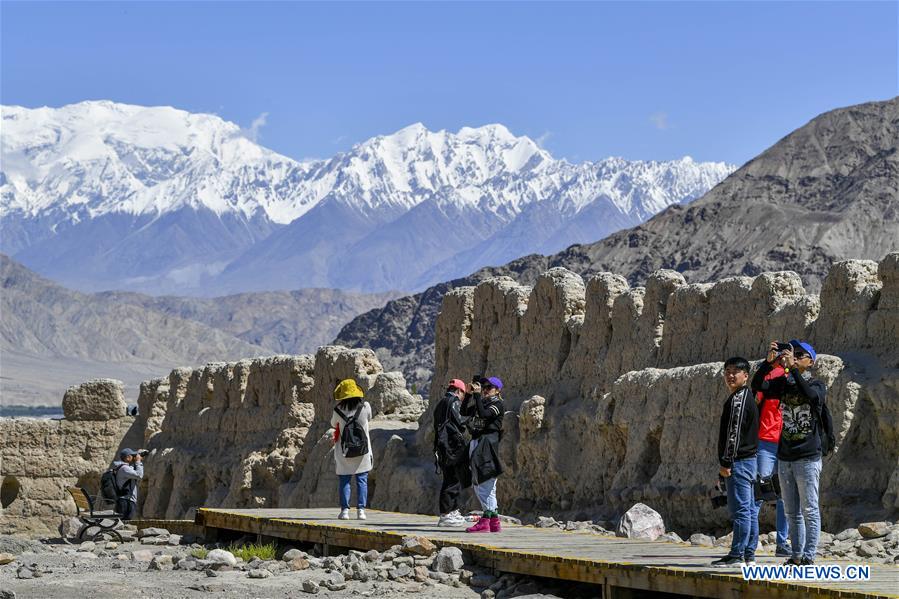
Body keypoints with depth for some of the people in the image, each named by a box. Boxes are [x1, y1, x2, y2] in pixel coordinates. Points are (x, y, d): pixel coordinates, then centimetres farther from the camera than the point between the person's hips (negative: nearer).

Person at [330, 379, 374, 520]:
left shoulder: (338, 410, -9)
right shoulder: (365, 406, -8)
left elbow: (333, 425, 8)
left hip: (344, 452, 0)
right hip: (363, 452, 1)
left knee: (344, 481, 7)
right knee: (362, 480, 7)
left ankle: (344, 510, 3)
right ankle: (361, 510, 2)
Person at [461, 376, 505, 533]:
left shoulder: (497, 404, -3)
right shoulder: (482, 402, 21)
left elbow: (483, 414, -19)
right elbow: (464, 412, 13)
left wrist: (477, 395, -14)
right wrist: (469, 394, 5)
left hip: (487, 442, -9)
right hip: (476, 442, 9)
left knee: (485, 483, -13)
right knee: (477, 484, 9)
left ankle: (485, 521, -15)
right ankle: (494, 521, 12)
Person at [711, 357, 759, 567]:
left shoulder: (738, 399, -13)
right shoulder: (748, 396, 19)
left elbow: (734, 432, -18)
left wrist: (726, 461, -18)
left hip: (739, 461, -10)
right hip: (749, 459, 10)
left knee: (740, 509, -9)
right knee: (749, 510, 10)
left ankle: (737, 554, -9)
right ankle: (749, 554, 13)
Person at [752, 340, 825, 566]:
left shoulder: (817, 385, -3)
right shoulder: (783, 384, 9)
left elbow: (811, 395, -27)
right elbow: (758, 385, -7)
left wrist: (792, 368, -28)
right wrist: (769, 362, -21)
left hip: (807, 458, -6)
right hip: (785, 457, 6)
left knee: (809, 511, -3)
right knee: (791, 512, 10)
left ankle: (808, 557, -2)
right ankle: (796, 556, 16)